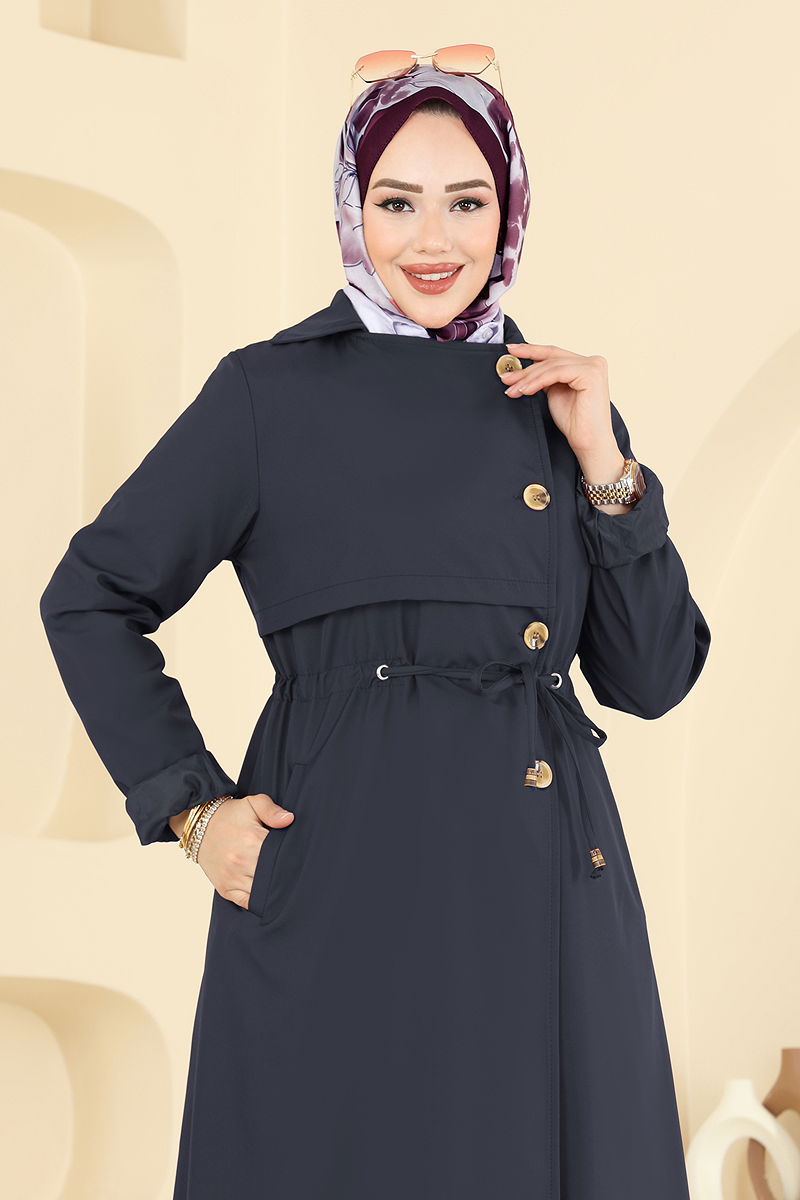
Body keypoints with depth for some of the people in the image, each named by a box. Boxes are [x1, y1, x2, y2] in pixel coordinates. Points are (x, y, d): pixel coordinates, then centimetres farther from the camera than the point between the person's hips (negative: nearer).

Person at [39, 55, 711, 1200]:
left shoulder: (555, 403, 11)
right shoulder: (272, 394, 0)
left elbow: (652, 676, 6)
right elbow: (91, 598, 5)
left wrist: (604, 460, -3)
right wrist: (192, 807, -3)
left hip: (551, 896, 4)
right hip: (339, 890, -3)